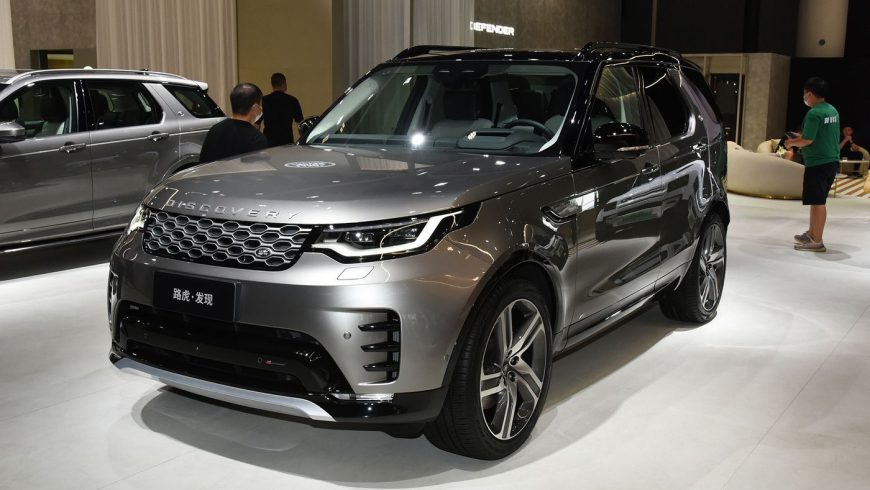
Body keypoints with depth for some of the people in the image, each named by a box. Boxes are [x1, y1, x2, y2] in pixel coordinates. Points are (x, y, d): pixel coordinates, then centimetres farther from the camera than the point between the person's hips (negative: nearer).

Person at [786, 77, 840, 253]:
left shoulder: (814, 113, -16)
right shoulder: (833, 111, 12)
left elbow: (808, 140, -20)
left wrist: (791, 143, -2)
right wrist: (801, 139, 18)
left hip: (818, 163, -9)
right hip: (832, 161, 9)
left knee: (817, 202, -5)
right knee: (817, 200, 18)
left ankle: (816, 241, -1)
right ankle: (812, 233, 28)